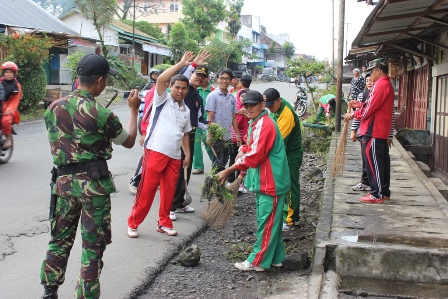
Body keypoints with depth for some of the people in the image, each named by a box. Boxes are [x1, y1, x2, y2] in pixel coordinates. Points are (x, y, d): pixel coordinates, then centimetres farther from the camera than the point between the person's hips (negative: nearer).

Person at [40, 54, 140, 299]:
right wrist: (133, 109, 12)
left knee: (60, 239, 18)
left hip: (64, 180, 5)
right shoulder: (102, 115, -15)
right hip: (94, 183, -5)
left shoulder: (54, 107, 1)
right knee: (93, 245, 6)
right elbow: (129, 141, 2)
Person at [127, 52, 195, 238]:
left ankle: (164, 223, 23)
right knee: (147, 189, -4)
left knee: (169, 191, 9)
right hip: (155, 151, -6)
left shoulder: (186, 110, 17)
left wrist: (187, 154, 14)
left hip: (174, 156, 6)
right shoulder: (162, 100, 0)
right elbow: (161, 79, -18)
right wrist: (182, 64, -18)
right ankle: (133, 223, 7)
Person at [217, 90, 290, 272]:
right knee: (270, 221, 16)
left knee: (266, 222, -2)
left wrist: (229, 171, -20)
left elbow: (255, 156, -24)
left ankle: (257, 261, 4)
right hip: (264, 180, 10)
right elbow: (251, 149, 22)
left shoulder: (264, 125, -19)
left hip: (270, 182, -10)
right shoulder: (255, 124, 14)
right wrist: (243, 150, 0)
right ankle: (275, 258, 25)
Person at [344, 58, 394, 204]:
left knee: (373, 162, -6)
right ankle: (384, 192, 20)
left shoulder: (381, 85, -15)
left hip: (373, 131, -10)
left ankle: (377, 194, -2)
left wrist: (353, 115, -6)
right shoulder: (387, 84, 17)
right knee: (382, 161, 13)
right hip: (382, 131, 10)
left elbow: (370, 108, -18)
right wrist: (359, 105, 15)